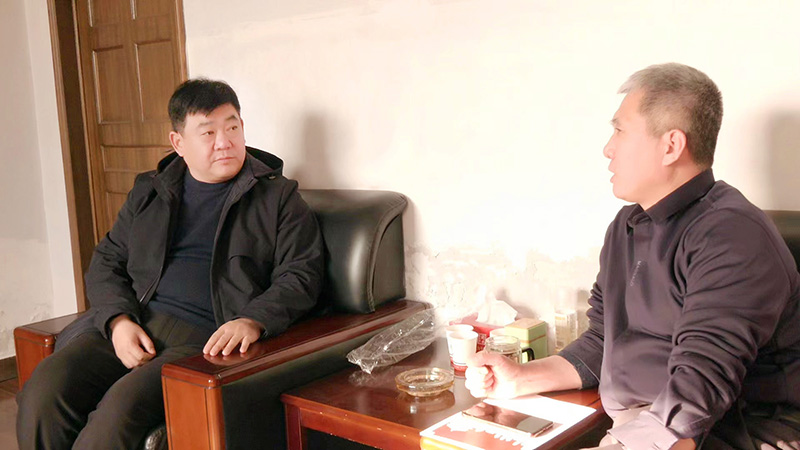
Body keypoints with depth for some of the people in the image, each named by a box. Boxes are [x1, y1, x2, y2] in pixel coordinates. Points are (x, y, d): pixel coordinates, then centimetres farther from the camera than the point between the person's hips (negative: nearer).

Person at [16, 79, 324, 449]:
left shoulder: (278, 197, 10)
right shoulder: (149, 192, 21)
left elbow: (301, 277, 2)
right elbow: (105, 262, 19)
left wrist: (252, 321, -17)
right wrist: (119, 320, -2)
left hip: (204, 336, -4)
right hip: (129, 326, 4)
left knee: (123, 403, -30)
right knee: (42, 393, -22)